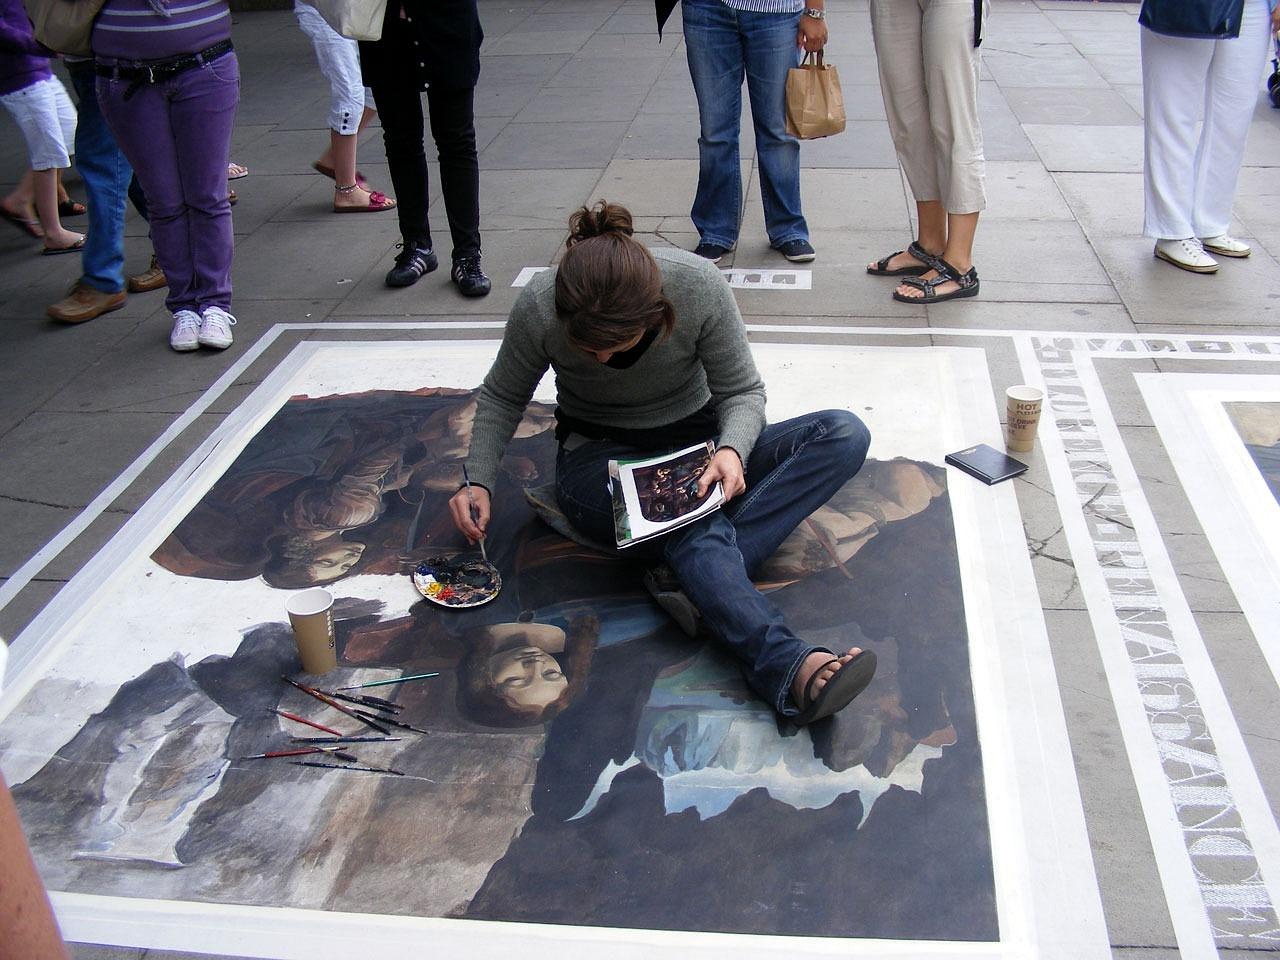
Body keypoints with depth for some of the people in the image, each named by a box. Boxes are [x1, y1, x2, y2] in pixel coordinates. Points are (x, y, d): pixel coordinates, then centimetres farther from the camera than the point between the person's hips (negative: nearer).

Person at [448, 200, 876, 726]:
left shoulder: (699, 286, -22)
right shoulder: (538, 307, -20)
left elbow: (741, 390, -9)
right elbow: (503, 396, 0)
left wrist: (730, 450, -30)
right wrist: (478, 481, -13)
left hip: (695, 444, 3)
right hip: (599, 460, -2)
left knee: (845, 434, -20)